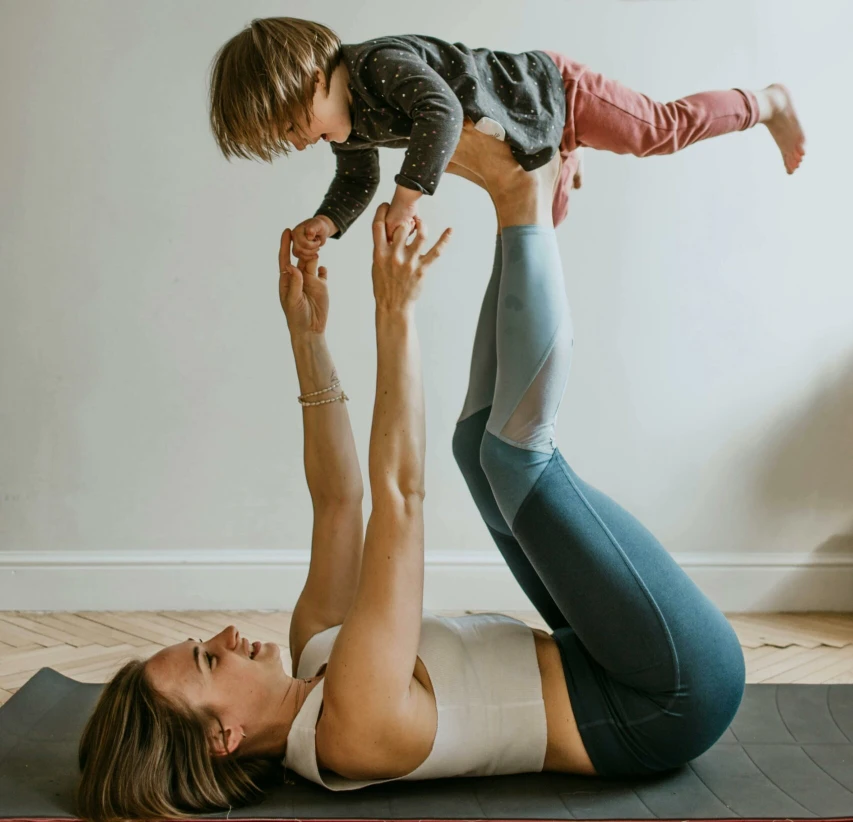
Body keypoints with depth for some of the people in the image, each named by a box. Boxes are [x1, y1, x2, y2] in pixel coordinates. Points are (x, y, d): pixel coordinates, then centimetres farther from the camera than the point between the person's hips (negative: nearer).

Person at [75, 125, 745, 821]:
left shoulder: (315, 654, 1)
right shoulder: (355, 722, -26)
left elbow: (338, 500, 5)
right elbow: (399, 490, -31)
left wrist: (308, 337, 1)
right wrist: (395, 312, -26)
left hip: (601, 661, 7)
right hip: (675, 690, -7)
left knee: (483, 442, 5)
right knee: (516, 450, -22)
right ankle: (525, 204, -6)